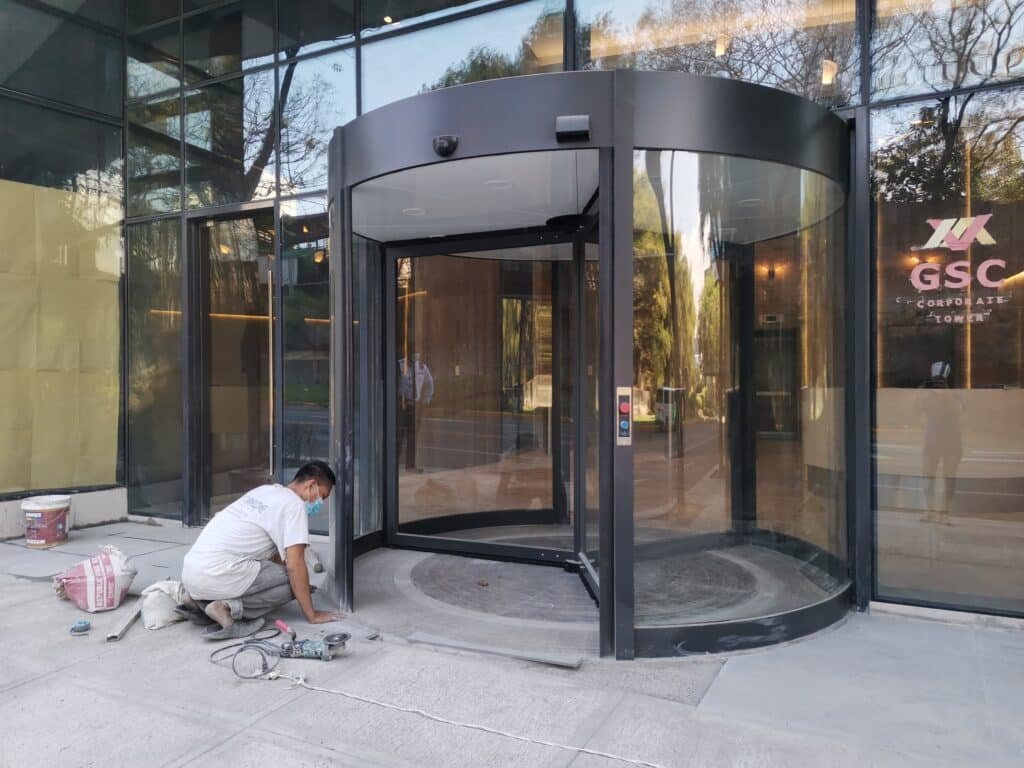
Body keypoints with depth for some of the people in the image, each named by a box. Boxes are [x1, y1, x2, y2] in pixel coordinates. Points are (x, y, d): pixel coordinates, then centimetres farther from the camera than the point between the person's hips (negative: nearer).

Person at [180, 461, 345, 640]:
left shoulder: (265, 491, 20)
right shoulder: (294, 505, -7)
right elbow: (294, 565, -12)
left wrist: (303, 588, 36)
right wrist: (312, 615, -4)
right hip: (217, 576, -9)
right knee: (291, 581, -1)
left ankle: (202, 603, 11)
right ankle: (230, 608, -13)